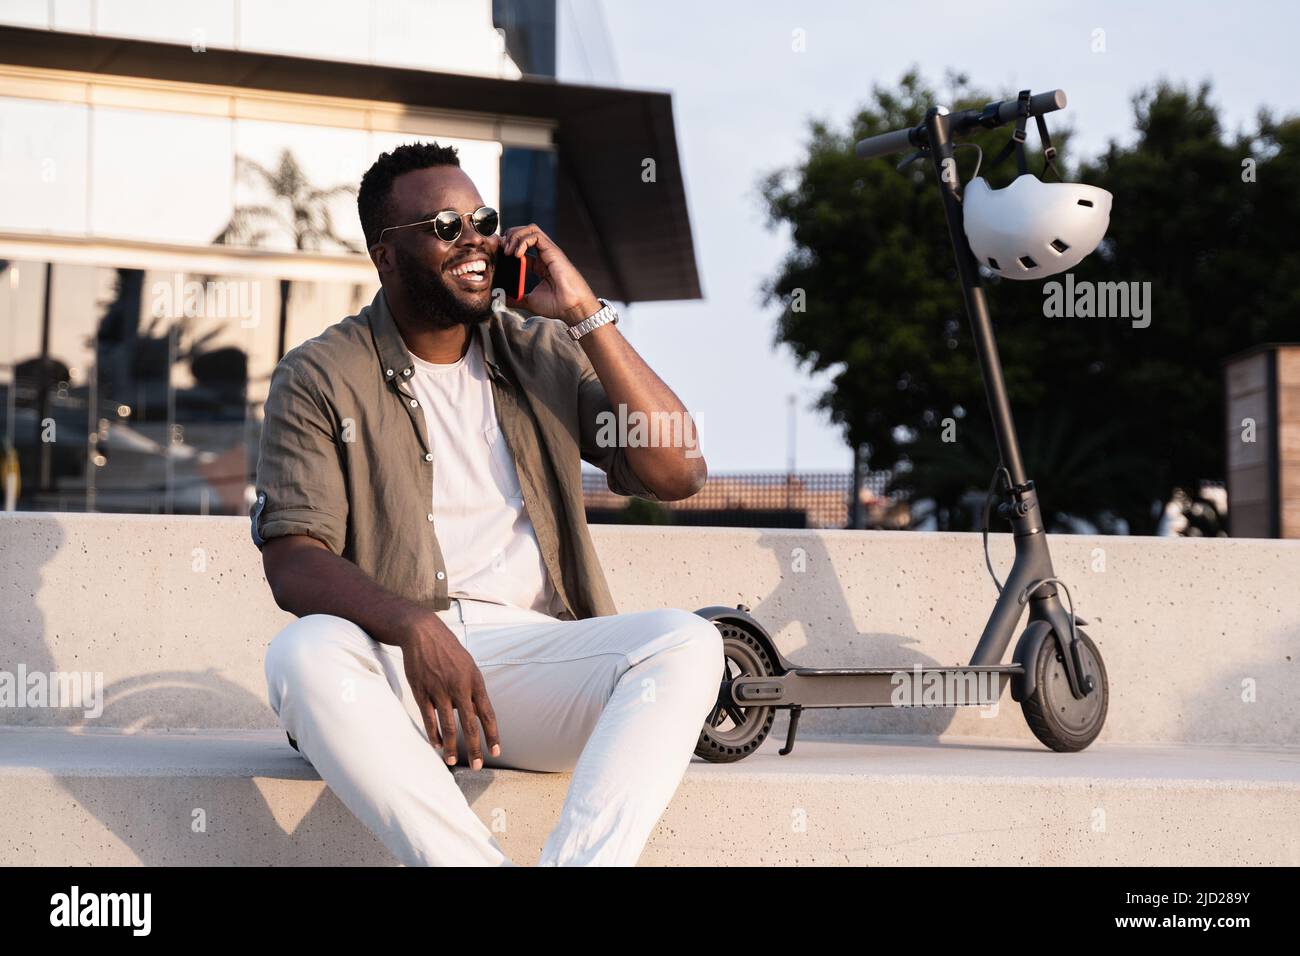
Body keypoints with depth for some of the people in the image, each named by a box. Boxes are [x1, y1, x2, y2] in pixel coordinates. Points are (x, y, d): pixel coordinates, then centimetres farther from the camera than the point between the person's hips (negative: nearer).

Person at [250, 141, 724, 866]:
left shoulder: (548, 355, 15)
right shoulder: (321, 378, 6)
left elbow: (679, 474, 4)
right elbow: (293, 560, -6)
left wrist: (587, 315, -1)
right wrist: (414, 626, -25)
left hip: (537, 653, 2)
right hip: (394, 660, -2)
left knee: (688, 642, -26)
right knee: (305, 654, -34)